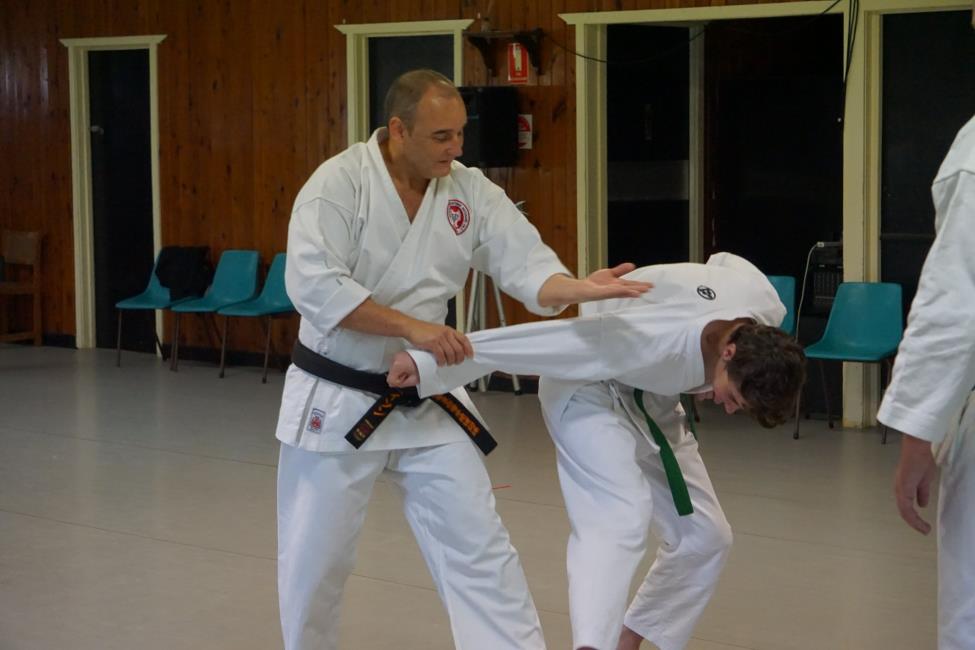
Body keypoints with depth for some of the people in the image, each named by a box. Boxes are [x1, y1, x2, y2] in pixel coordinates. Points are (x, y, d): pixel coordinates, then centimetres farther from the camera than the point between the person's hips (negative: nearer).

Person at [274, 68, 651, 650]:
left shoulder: (471, 191, -3)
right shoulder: (339, 182, -16)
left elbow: (527, 267, -9)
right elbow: (314, 286, -26)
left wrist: (581, 287, -30)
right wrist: (413, 327, -29)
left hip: (427, 399, 4)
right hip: (337, 400, -3)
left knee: (481, 549, 4)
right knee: (314, 559, 9)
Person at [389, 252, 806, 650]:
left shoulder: (768, 307, -22)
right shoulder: (658, 342, -41)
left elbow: (724, 265, 2)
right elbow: (544, 340, -41)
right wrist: (428, 365, -42)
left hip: (650, 399, 8)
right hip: (588, 389, -7)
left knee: (704, 536, 7)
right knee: (620, 518, -30)